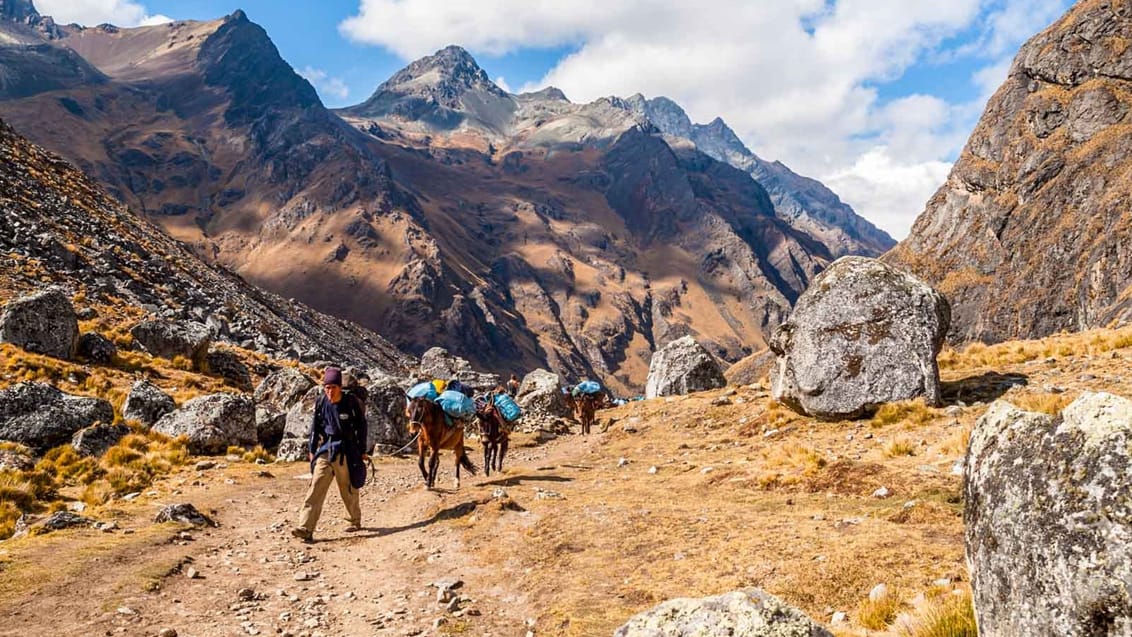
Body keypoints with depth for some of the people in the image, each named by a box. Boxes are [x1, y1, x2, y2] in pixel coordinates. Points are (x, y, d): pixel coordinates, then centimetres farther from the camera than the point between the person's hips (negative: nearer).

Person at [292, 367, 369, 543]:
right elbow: (315, 427, 11)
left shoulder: (351, 403, -9)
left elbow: (361, 427, -1)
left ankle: (356, 521, 32)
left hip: (346, 451, -3)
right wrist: (312, 449, 12)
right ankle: (305, 529, -14)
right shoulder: (321, 403, 1)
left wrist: (362, 451, 1)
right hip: (325, 450, 3)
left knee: (349, 490, 9)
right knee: (316, 488, -8)